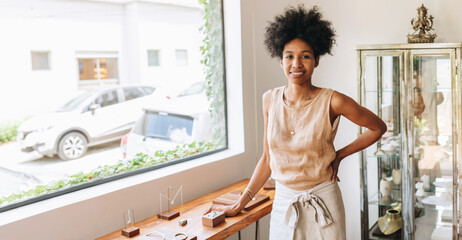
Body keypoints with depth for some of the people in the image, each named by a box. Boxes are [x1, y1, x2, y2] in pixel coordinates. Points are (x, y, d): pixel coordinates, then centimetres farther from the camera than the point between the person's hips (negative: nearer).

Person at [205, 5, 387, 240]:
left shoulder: (332, 102, -14)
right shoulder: (270, 100, -3)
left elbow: (378, 127, 2)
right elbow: (267, 158, 4)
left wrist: (339, 155, -3)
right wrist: (239, 204, 5)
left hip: (322, 202, -3)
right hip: (283, 201, 3)